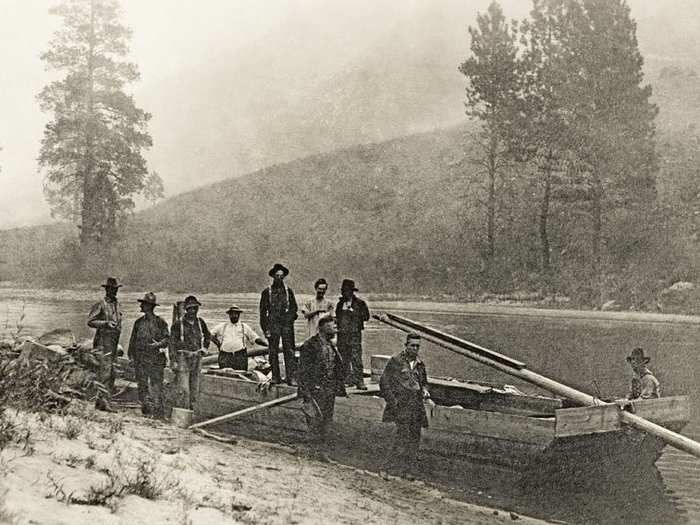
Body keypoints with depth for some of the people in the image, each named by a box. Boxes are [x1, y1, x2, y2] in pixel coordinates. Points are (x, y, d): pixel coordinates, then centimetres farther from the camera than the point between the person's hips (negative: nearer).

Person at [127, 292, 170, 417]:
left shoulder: (160, 322, -1)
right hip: (140, 359, 4)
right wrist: (130, 354, 12)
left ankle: (158, 412, 0)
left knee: (156, 385, -4)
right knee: (142, 385, 5)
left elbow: (167, 338, 0)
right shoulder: (138, 322, 11)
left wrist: (159, 344, -18)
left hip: (156, 359, -4)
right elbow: (133, 339, 16)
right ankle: (146, 410, 13)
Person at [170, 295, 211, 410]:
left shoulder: (200, 322, 5)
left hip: (197, 358, 5)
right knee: (183, 389, -10)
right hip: (183, 357, -5)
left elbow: (207, 336, 24)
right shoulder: (178, 324, -8)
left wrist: (204, 349, 13)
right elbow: (172, 342, -6)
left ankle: (191, 408, 19)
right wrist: (173, 360, -10)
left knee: (194, 388, 9)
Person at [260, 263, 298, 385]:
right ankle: (275, 377, 5)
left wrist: (290, 318, -2)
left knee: (289, 350, -5)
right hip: (273, 323, -1)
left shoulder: (288, 291, 14)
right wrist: (265, 328, -1)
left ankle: (290, 377, -7)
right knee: (273, 351, 0)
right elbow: (263, 311, 6)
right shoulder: (267, 292, 8)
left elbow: (294, 307, 16)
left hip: (287, 324, 1)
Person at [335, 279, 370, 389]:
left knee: (356, 358, -9)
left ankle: (359, 381, -8)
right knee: (343, 359, 6)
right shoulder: (340, 303, 16)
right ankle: (347, 379, 14)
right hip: (342, 334, 5)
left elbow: (366, 317, -5)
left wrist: (352, 312, -10)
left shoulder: (360, 303, 1)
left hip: (355, 334, -5)